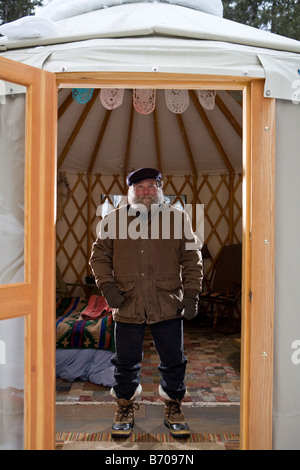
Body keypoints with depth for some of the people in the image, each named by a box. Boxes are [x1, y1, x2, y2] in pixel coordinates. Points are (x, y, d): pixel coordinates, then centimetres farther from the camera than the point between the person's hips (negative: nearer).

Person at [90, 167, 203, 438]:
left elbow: (192, 259, 5)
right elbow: (100, 256, 8)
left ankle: (173, 408, 35)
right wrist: (108, 286, -7)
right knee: (126, 363, 13)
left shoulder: (178, 218, 2)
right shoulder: (113, 220, 3)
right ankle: (125, 408, 37)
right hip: (127, 306, 0)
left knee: (173, 362, 11)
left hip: (168, 306, 0)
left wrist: (191, 295, -1)